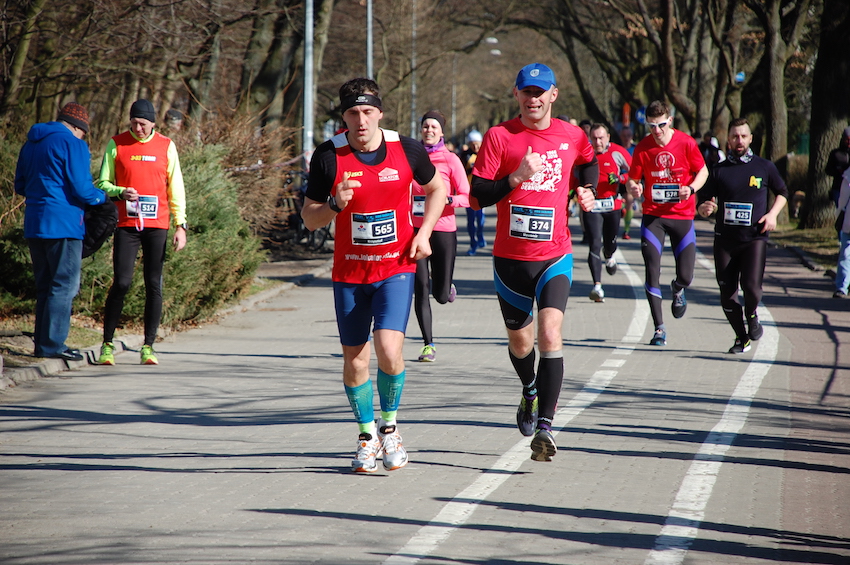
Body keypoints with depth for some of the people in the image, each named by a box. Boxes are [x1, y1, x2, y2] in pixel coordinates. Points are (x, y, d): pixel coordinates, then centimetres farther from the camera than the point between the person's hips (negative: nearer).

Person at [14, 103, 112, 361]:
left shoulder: (31, 144, 15)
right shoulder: (73, 144, -9)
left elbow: (20, 187, 20)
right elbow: (82, 190, -14)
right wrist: (102, 197, 5)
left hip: (34, 224, 8)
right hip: (62, 223, -8)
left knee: (44, 286, 14)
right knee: (64, 286, -3)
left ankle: (42, 342, 14)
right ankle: (52, 344, -7)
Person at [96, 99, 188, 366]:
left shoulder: (166, 146, 7)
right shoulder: (116, 144, 4)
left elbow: (176, 188, 8)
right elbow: (102, 183, 7)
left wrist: (180, 225, 1)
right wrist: (120, 192, -14)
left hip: (157, 226, 1)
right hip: (126, 224, -1)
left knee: (154, 286, 1)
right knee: (121, 283, -7)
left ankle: (148, 347, 6)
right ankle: (107, 345, 1)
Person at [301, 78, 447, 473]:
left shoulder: (407, 150, -6)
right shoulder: (328, 157, -8)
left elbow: (437, 188, 13)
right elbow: (309, 218, -1)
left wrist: (424, 233, 0)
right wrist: (335, 204, -22)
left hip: (397, 267, -1)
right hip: (349, 272, 1)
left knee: (388, 350, -17)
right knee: (354, 359, 4)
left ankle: (389, 425, 8)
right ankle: (367, 436, 25)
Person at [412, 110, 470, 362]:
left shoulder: (450, 160, -1)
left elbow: (467, 197, -3)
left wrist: (448, 199, -20)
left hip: (443, 230, -1)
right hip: (415, 229, 1)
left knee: (441, 295, 2)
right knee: (420, 289, -7)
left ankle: (447, 288, 40)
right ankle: (428, 345, 1)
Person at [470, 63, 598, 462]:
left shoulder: (572, 136, 3)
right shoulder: (499, 136, -5)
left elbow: (588, 160, 28)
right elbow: (478, 196, -9)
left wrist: (588, 190, 10)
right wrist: (516, 178, -23)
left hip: (554, 256, 0)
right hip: (510, 257, 0)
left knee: (550, 335, -19)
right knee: (520, 342, 16)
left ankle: (544, 427, -21)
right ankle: (530, 392, 49)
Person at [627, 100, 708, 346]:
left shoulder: (686, 143, -7)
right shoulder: (643, 148, -4)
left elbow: (703, 171, 4)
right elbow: (633, 178, 3)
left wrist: (691, 189, -15)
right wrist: (633, 188, -21)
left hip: (682, 216, 0)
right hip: (653, 215, 0)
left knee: (685, 276, -1)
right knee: (652, 272, -8)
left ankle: (677, 290, 39)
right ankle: (659, 329, 1)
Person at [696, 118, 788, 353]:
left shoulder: (764, 167, 5)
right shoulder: (718, 171, 6)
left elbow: (782, 192, 19)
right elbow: (702, 205, 9)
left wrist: (772, 214, 2)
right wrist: (704, 209, -15)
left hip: (754, 238, -2)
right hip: (725, 239, 2)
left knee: (751, 286, -19)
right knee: (727, 293, 1)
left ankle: (751, 316, 15)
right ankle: (742, 338, 21)